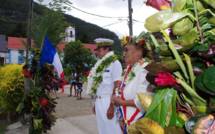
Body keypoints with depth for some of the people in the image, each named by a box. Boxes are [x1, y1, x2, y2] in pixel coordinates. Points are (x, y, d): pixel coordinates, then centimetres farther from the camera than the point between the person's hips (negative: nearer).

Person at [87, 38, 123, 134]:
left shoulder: (115, 63, -10)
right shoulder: (101, 64, 14)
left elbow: (117, 86, -15)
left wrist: (112, 106, -19)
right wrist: (96, 103, 15)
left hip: (108, 102, -8)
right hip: (99, 102, 8)